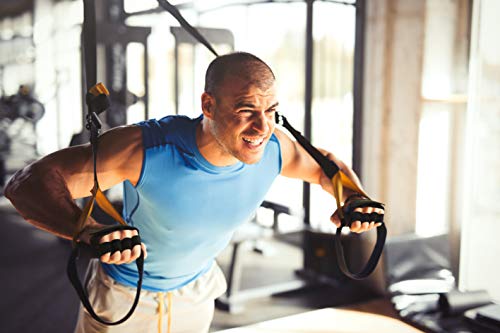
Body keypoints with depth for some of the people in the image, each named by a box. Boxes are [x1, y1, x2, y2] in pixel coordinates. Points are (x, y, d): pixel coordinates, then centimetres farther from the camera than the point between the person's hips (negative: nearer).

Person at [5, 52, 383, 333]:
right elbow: (27, 184, -37)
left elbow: (325, 166, -1)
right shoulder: (145, 149, -38)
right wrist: (89, 231, -57)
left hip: (196, 291, 4)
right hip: (124, 294, -3)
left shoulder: (274, 148, -24)